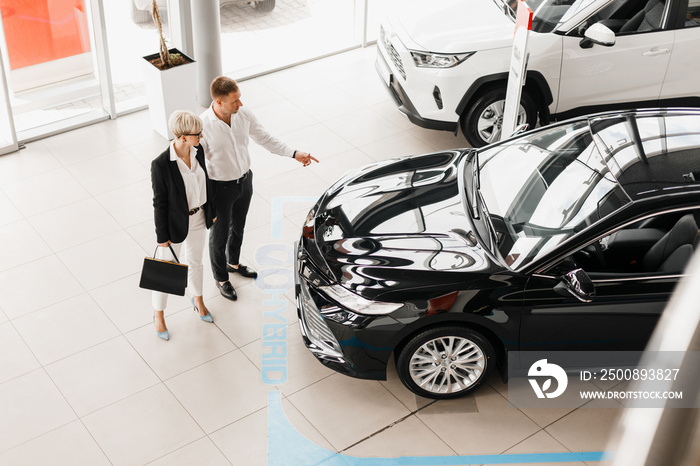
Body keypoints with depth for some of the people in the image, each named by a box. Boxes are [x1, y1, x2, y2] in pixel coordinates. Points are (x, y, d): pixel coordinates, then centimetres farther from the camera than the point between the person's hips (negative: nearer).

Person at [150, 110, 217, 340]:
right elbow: (159, 202, -20)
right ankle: (159, 315, 38)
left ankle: (197, 299, 55)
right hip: (175, 223, -6)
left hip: (198, 218, 6)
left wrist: (211, 211, 14)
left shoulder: (198, 150, -11)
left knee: (195, 262, 28)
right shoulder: (161, 164, -29)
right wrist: (162, 236, -12)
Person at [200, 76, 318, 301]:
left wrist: (294, 154, -6)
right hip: (220, 188, -5)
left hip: (245, 181, 5)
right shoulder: (203, 125, -29)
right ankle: (221, 278, 40)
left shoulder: (244, 113, -14)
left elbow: (265, 138, 1)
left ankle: (233, 263, 55)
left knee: (238, 227, 27)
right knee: (220, 235, 15)